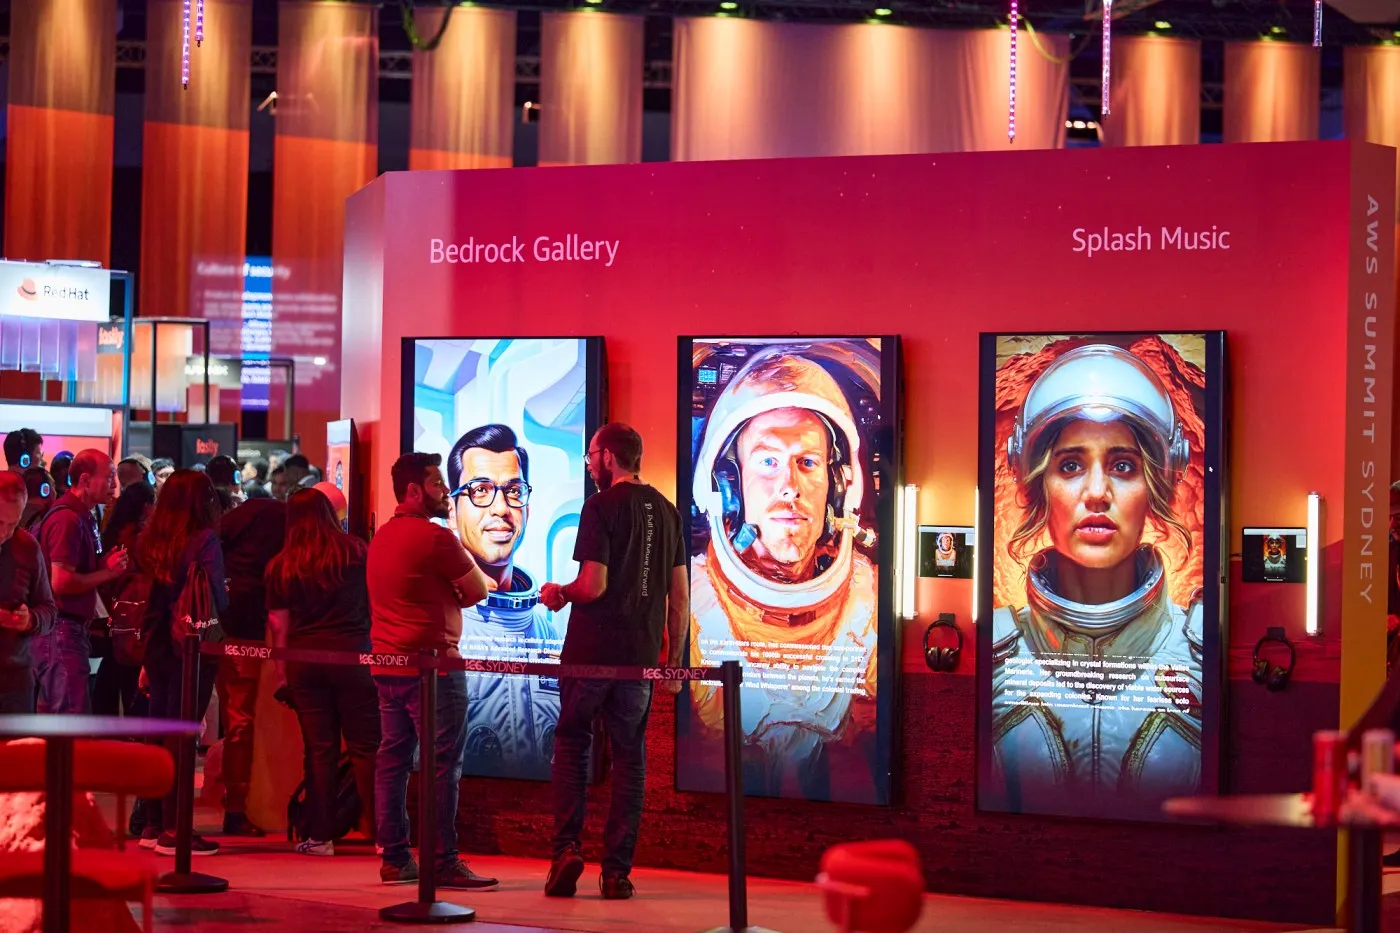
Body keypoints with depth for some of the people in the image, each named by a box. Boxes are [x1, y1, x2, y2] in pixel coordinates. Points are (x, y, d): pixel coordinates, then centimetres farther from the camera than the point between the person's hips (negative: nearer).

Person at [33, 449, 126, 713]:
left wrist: (107, 565, 5)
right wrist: (107, 572, -13)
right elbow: (61, 582, -23)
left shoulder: (83, 517, 14)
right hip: (61, 630, -10)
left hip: (73, 629, 10)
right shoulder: (67, 519, -16)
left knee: (52, 714, 14)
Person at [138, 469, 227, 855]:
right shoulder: (205, 540, -12)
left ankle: (154, 824, 19)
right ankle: (172, 830, -2)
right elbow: (218, 599, -16)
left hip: (157, 646, 6)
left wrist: (145, 659, 16)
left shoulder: (149, 541, 5)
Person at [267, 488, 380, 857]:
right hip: (352, 653, -2)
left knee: (319, 749, 5)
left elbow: (278, 622, 4)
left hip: (304, 660, 2)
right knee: (364, 746, 2)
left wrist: (282, 672, 9)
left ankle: (320, 836, 6)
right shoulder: (356, 552, 0)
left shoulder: (280, 566, 4)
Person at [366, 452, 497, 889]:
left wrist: (450, 592, 7)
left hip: (387, 665, 9)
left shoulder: (382, 537, 15)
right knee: (443, 764, -6)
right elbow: (478, 590, -5)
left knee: (393, 759, 9)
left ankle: (395, 859, 11)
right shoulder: (435, 537, -13)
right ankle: (443, 864, -7)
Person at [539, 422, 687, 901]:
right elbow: (679, 596, 10)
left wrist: (557, 592, 5)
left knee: (571, 744, 9)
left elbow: (594, 585, -15)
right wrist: (675, 658, 15)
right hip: (640, 655, 4)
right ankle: (617, 870, 5)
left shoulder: (601, 506, -9)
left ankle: (566, 848, -4)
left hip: (590, 650, -4)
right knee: (629, 756, 8)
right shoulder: (666, 511, 9)